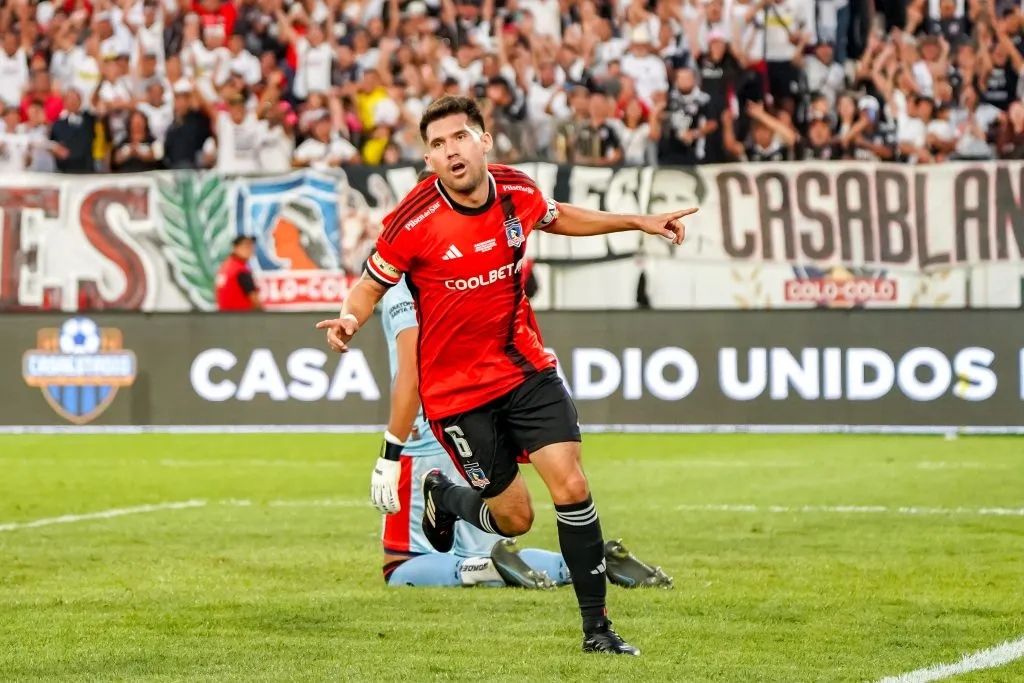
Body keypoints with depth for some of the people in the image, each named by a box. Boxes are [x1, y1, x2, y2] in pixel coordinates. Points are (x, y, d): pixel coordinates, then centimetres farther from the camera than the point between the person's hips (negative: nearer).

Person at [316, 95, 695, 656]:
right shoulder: (415, 220, -19)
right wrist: (349, 318, -30)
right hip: (457, 388, -3)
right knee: (514, 518, 1)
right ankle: (440, 497, 36)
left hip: (526, 367, 3)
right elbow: (372, 284, -7)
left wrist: (638, 223, 17)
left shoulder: (516, 191, -6)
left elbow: (557, 217, 18)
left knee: (571, 488, -10)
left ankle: (597, 626, 2)